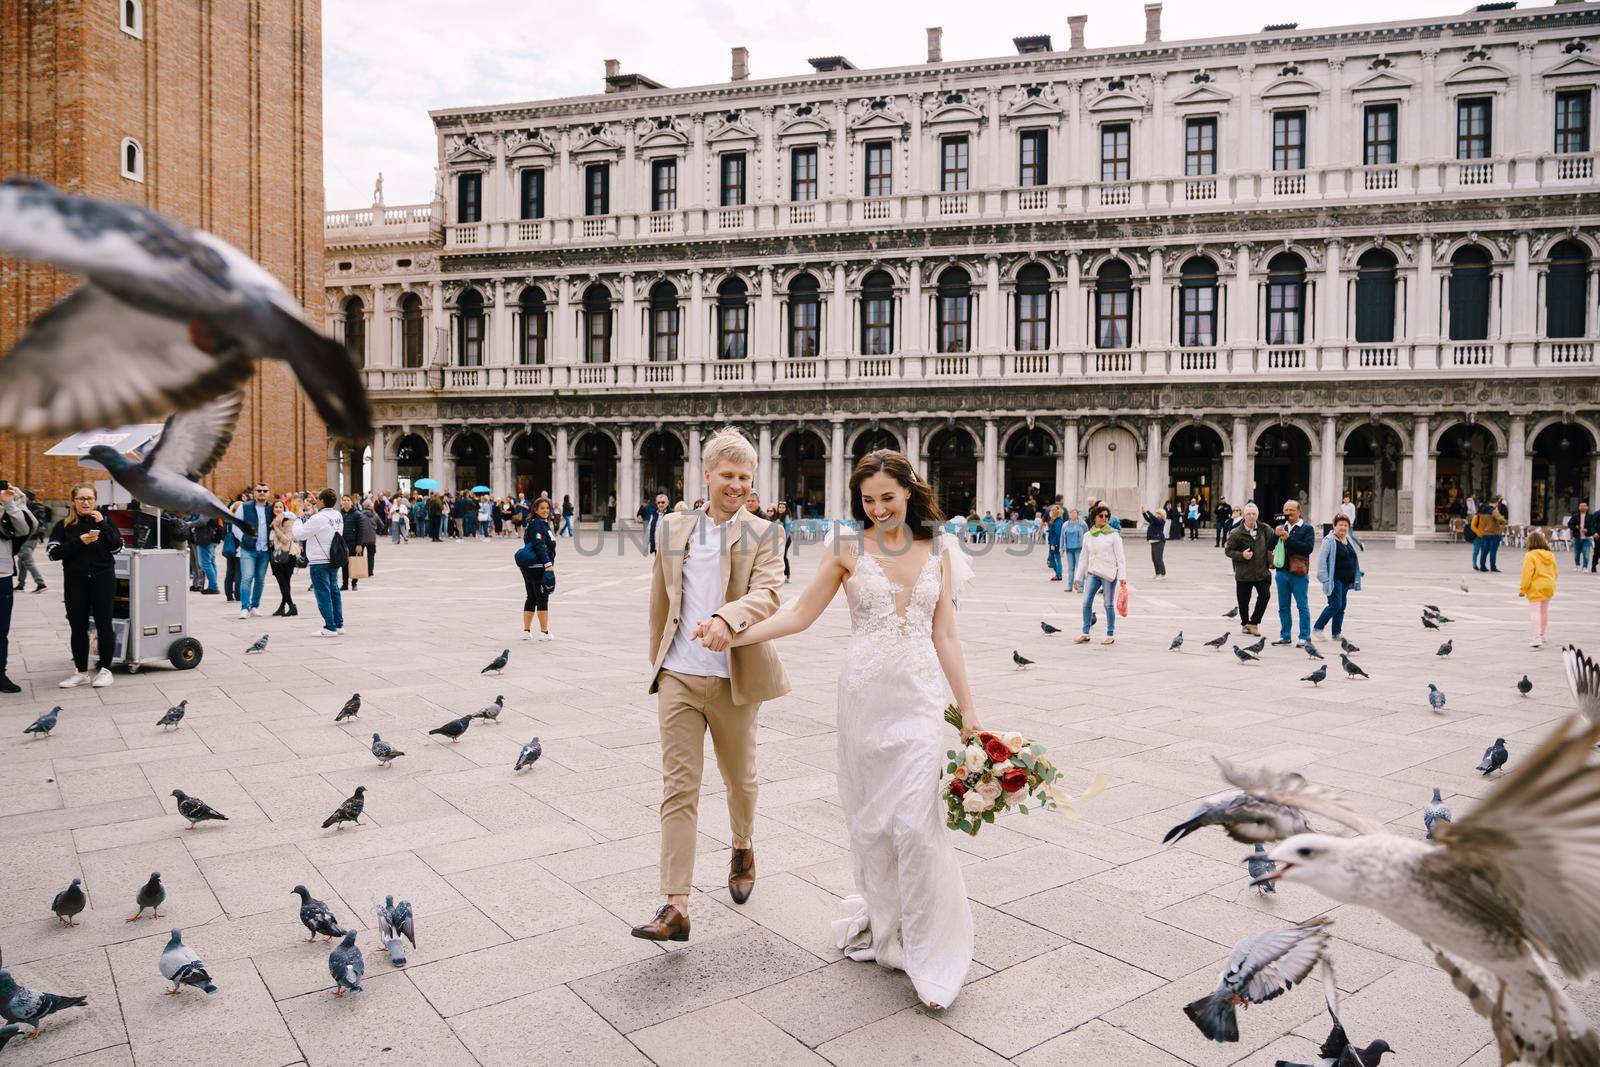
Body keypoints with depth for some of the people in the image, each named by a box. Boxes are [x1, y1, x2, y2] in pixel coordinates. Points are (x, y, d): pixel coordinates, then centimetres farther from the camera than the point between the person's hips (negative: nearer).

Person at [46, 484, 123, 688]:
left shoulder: (105, 520, 5)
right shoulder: (64, 525, 5)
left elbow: (117, 547, -5)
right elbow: (53, 552, -4)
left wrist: (102, 525, -13)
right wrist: (79, 542, -16)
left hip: (103, 579, -1)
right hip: (75, 582, 1)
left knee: (104, 625, 2)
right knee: (78, 627, 6)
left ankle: (105, 670, 11)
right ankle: (81, 672, 15)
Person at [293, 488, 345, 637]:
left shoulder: (318, 518, -18)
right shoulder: (338, 516, 7)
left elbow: (299, 534, -13)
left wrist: (298, 521, 6)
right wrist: (305, 521, 11)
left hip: (320, 561, -8)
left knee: (323, 593, -4)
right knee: (333, 591, 14)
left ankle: (330, 627, -3)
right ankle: (339, 624, 18)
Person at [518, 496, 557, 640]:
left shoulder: (543, 523, 16)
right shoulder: (538, 524, -14)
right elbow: (540, 546, -24)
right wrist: (548, 564, -30)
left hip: (529, 567, 10)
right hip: (538, 568, -10)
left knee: (531, 598, 14)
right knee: (542, 599, -2)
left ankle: (526, 631, 19)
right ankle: (544, 632, 4)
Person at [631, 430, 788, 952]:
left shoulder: (762, 535, -3)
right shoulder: (672, 528, 7)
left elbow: (767, 594, -20)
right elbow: (661, 601, 14)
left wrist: (726, 618, -39)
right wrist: (658, 661, 19)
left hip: (733, 678, -1)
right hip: (678, 676, 2)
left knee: (740, 778, 17)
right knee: (678, 787, -2)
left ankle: (743, 848, 48)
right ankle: (676, 907, -1)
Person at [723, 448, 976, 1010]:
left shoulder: (939, 551, 5)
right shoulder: (848, 550, 1)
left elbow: (945, 636, 7)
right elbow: (799, 613, 4)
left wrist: (968, 708, 5)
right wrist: (739, 635, -7)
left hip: (921, 695, 0)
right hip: (865, 692, 0)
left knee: (916, 820, -6)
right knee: (870, 816, 8)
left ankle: (930, 954, 8)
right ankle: (881, 926, 28)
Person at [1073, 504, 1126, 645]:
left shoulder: (1113, 534, -3)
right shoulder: (1088, 536, 10)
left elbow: (1120, 557, -5)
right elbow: (1083, 558, 15)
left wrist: (1122, 577, -12)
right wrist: (1077, 577, 12)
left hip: (1109, 573, -4)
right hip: (1093, 572, 4)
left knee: (1109, 604, 0)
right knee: (1086, 602, 0)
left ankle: (1111, 635, 11)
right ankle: (1085, 634, 10)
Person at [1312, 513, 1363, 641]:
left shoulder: (1349, 540, 14)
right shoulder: (1329, 541, -9)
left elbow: (1354, 559, 20)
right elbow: (1322, 560, -13)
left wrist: (1356, 577, 16)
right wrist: (1325, 579, -19)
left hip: (1346, 579, 8)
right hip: (1335, 579, -8)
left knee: (1342, 606, 8)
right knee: (1335, 605, -11)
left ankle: (1337, 633, 14)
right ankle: (1317, 628, 2)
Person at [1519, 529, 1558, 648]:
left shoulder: (1530, 556, -16)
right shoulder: (1551, 555, 5)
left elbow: (1527, 575, -17)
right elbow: (1555, 572, 13)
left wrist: (1522, 589, -9)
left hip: (1535, 589, -7)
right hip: (1549, 587, 7)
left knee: (1535, 612, -6)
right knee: (1545, 611, 19)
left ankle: (1537, 638, -15)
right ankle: (1542, 635, 34)